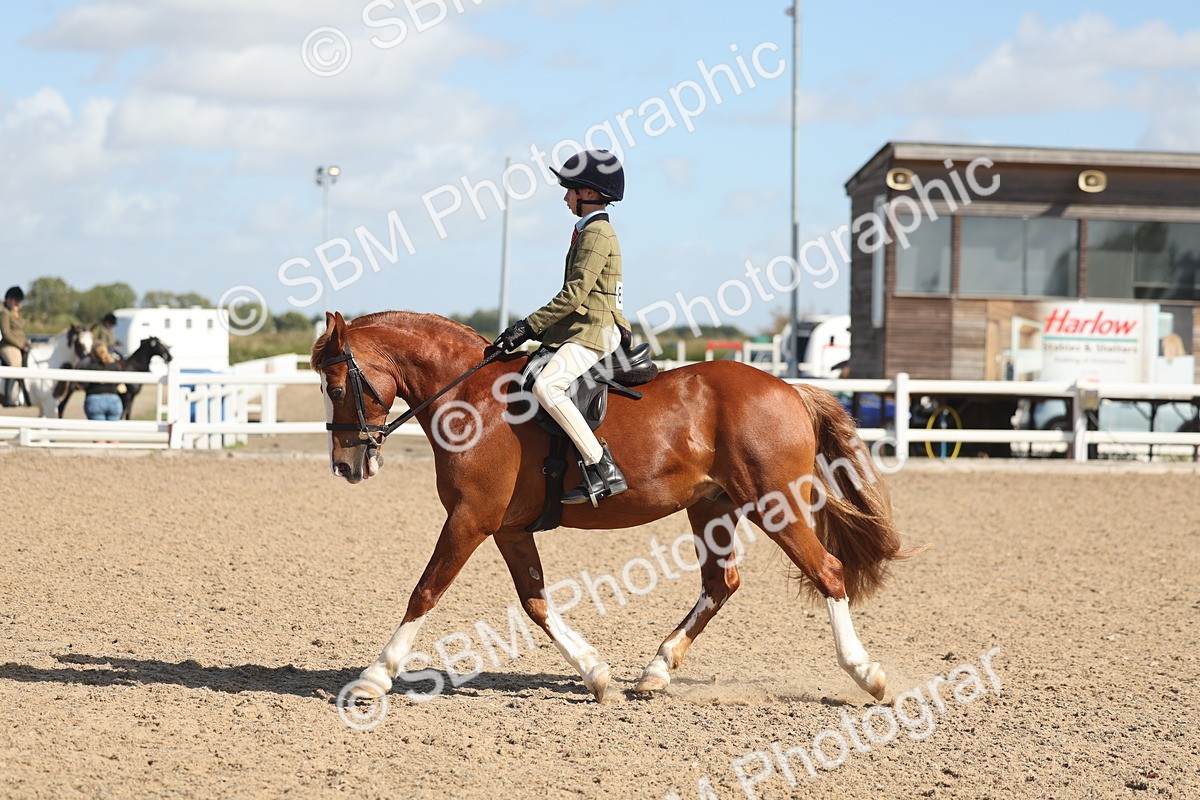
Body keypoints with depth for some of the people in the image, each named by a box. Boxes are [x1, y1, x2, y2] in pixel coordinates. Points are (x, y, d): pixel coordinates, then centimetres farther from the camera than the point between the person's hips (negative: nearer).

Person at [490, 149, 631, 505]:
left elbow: (575, 293, -19)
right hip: (581, 331, 11)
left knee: (546, 386, -31)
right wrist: (537, 328, 17)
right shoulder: (590, 232, 20)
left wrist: (529, 326, -17)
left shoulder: (596, 232, -11)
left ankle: (603, 470, -33)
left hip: (593, 333, -11)